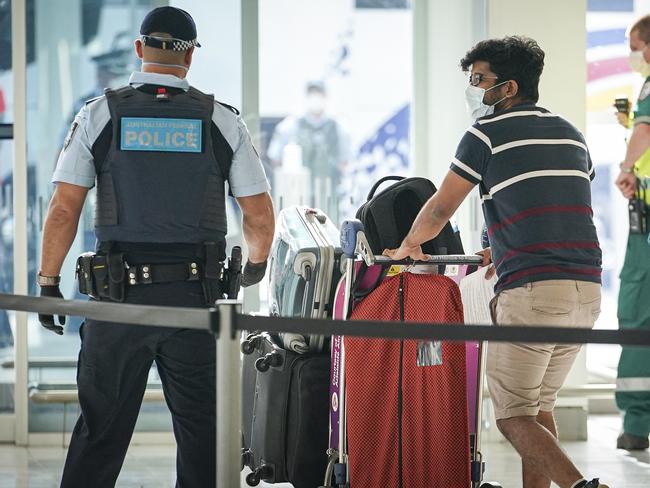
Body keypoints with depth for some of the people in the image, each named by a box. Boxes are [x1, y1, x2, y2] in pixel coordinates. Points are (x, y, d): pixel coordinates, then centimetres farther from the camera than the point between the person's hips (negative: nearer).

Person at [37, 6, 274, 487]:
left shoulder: (99, 115, 1)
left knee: (100, 427, 7)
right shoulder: (222, 121, 2)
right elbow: (260, 217, 4)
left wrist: (48, 283, 6)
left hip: (118, 291, 0)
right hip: (197, 294, 0)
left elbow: (63, 209, -4)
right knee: (201, 428, 9)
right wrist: (256, 264, 24)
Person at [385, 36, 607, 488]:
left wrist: (408, 245, 24)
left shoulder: (488, 134, -2)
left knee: (513, 415, 0)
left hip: (532, 290, -7)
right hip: (587, 289, 7)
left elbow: (439, 210, 4)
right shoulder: (571, 134, 19)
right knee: (540, 405, 20)